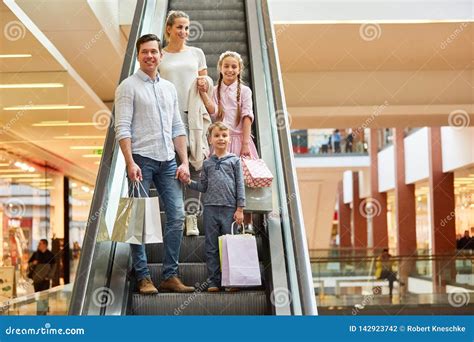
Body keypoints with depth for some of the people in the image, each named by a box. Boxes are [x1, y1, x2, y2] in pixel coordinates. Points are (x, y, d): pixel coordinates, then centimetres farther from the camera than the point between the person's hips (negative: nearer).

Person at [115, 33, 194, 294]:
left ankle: (170, 276, 8)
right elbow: (122, 128, -9)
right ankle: (143, 277, 5)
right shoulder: (128, 87, -1)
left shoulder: (169, 88, 17)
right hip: (141, 158, -5)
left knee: (177, 216, 1)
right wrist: (130, 162, -18)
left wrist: (184, 162, 8)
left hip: (168, 161, 6)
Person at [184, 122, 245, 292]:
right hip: (210, 208, 2)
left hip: (229, 209, -2)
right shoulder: (207, 163, 12)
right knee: (211, 247, 4)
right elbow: (204, 187, 14)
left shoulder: (234, 160, 4)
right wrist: (189, 182, -2)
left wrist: (240, 209, -3)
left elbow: (240, 186, 2)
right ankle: (213, 281, 9)